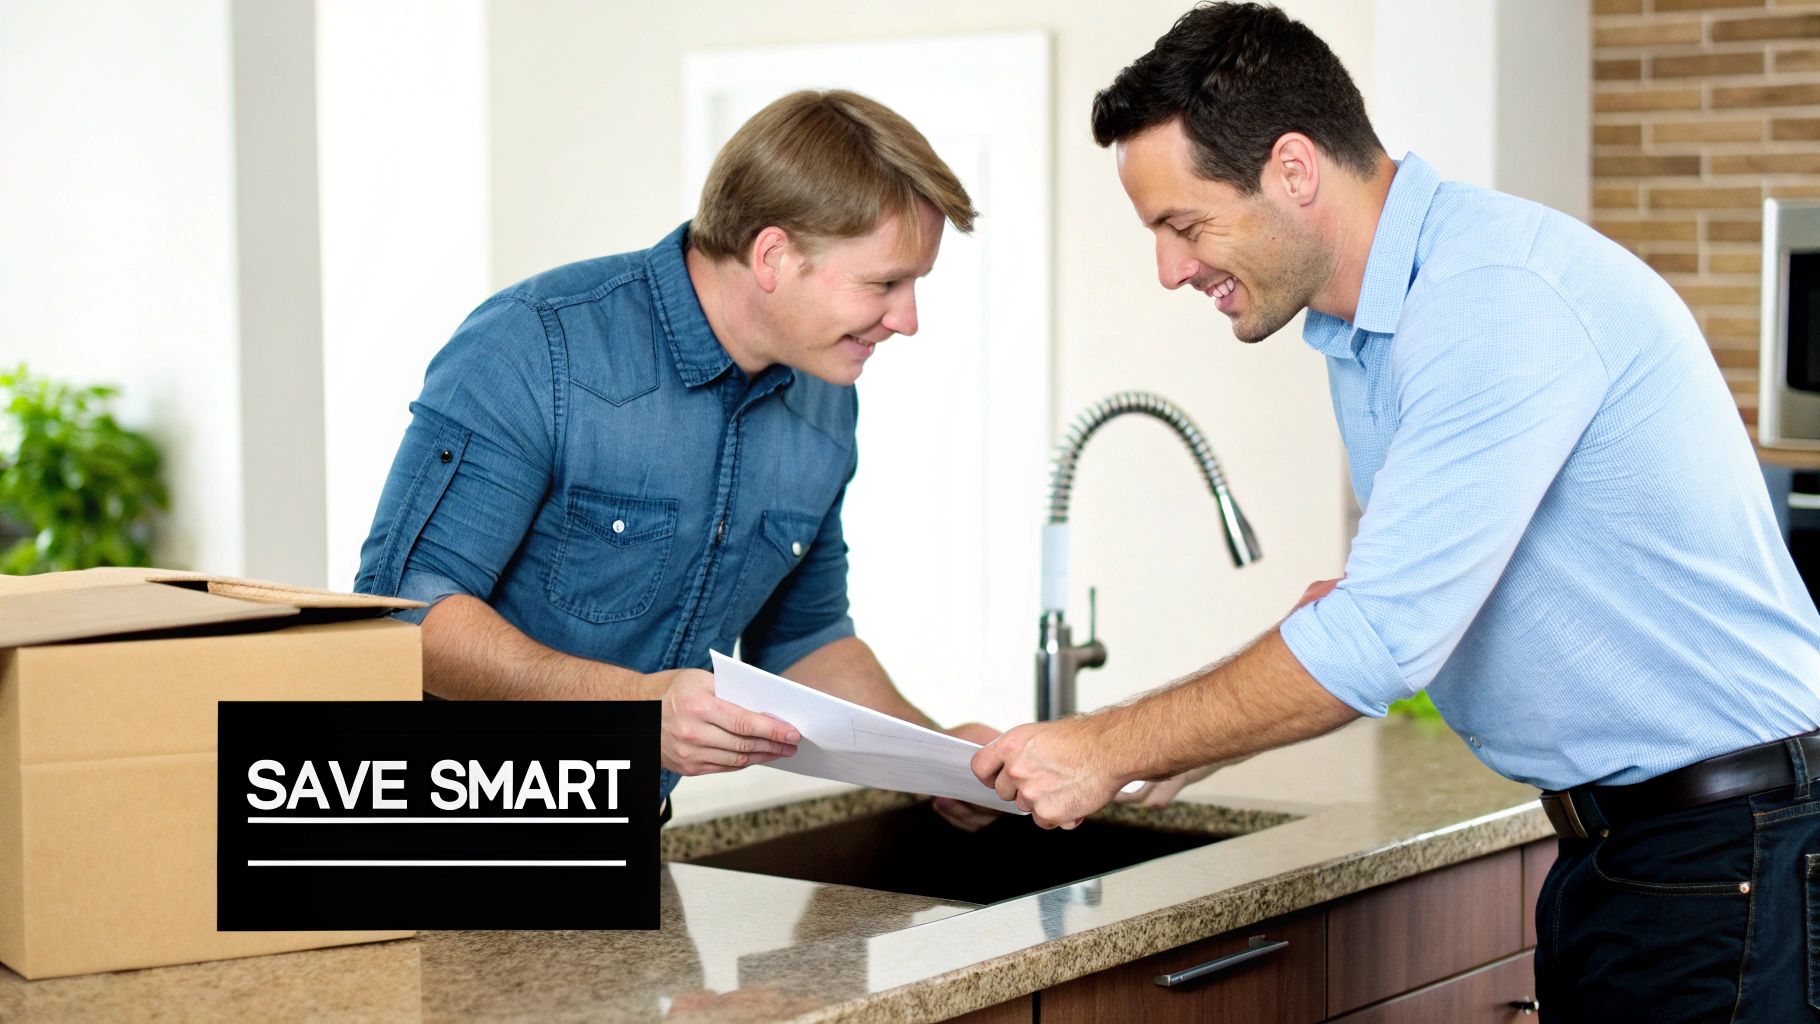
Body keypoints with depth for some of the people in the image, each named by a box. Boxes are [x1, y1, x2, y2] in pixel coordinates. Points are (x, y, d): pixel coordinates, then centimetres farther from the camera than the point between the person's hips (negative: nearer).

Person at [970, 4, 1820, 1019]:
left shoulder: (1501, 296, -21)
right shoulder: (1360, 329, 11)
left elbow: (1382, 637, -25)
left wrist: (1109, 751, -17)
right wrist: (1357, 616, -2)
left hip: (1733, 856, -9)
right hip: (1608, 848, 9)